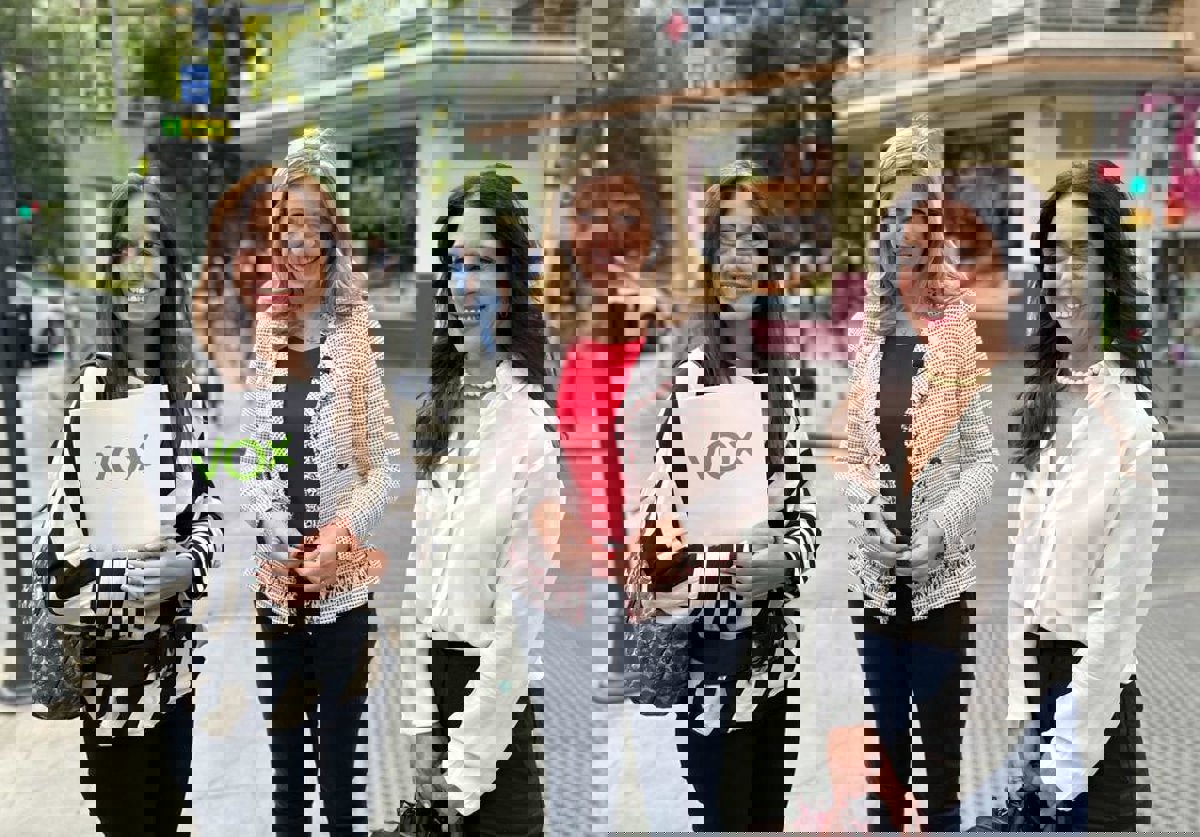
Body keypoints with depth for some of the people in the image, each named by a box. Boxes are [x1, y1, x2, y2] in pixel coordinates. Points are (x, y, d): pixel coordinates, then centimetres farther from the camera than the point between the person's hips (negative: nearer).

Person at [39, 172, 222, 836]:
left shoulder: (180, 384, 3)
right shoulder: (88, 392, -13)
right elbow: (60, 556, -15)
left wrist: (191, 558, -9)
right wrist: (139, 581, -20)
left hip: (177, 654, 5)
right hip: (112, 662, -5)